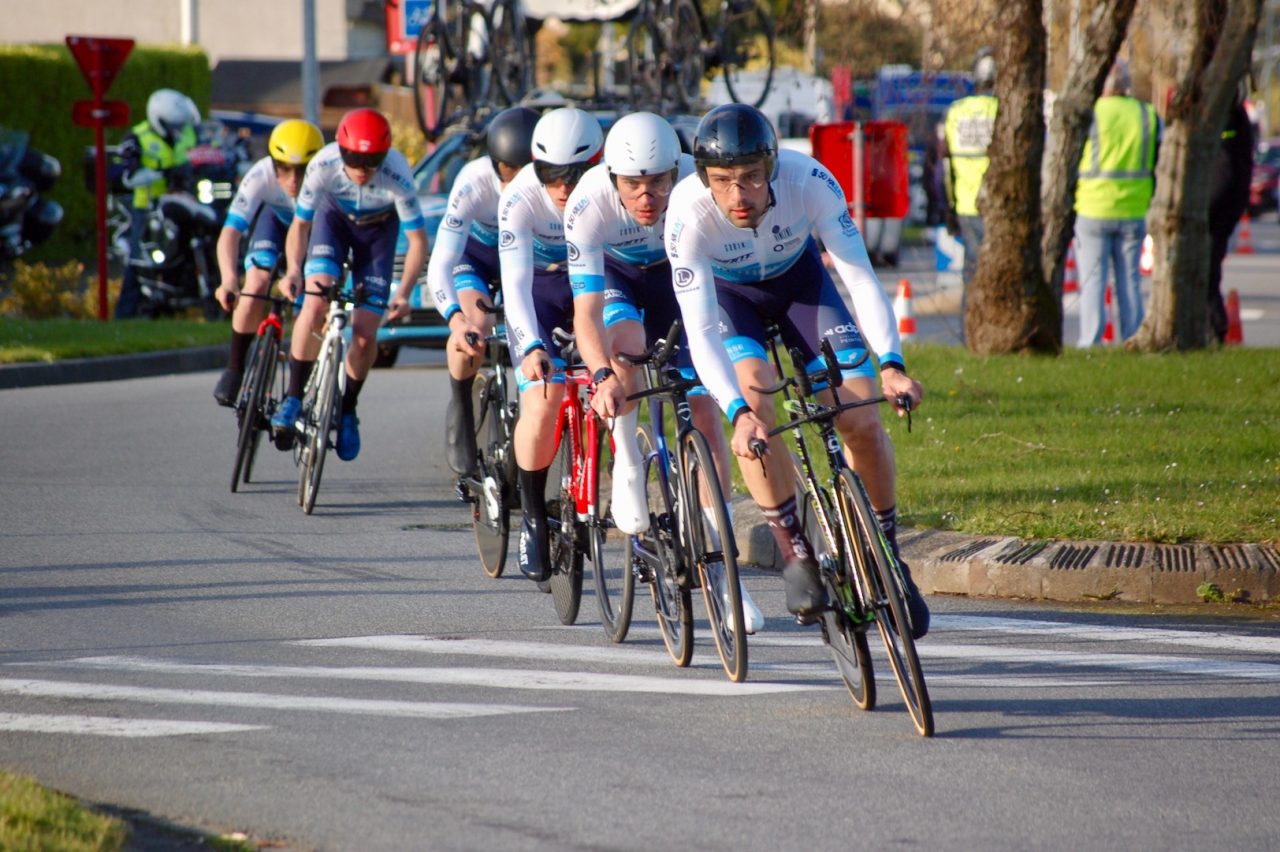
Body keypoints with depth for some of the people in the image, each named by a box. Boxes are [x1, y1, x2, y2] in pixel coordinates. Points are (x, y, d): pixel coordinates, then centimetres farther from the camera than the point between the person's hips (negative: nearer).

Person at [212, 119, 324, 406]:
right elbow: (230, 231, -45)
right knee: (256, 286, -21)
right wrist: (229, 280, -61)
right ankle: (234, 371, -3)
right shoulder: (261, 177, -39)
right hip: (278, 218, 0)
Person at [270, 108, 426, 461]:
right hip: (334, 217, 0)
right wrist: (293, 269, -35)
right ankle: (293, 398, -11)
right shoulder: (323, 166, -33)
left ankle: (348, 409, 15)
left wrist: (404, 293, -35)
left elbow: (417, 239, -25)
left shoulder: (397, 177, -36)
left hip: (378, 228, 0)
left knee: (365, 334, -8)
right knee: (315, 303, -23)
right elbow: (300, 224, -19)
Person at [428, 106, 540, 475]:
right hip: (473, 254, -2)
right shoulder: (474, 183, -37)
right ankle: (460, 413, -5)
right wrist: (456, 320, -58)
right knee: (475, 325, -30)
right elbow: (440, 265, -41)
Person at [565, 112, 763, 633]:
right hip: (614, 275, -1)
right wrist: (602, 377, -56)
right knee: (627, 345, -35)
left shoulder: (698, 185, -34)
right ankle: (626, 461, -8)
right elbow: (586, 311, -40)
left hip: (675, 274, 1)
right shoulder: (589, 204, -36)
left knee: (703, 408, -10)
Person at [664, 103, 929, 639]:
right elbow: (701, 332, -38)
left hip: (798, 278, 1)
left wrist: (890, 364, -48)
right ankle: (794, 550, -11)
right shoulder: (689, 214, -36)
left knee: (863, 419, -12)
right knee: (755, 406, -28)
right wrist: (738, 413, -52)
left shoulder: (809, 182, -34)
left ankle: (886, 557, 9)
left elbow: (860, 276, -34)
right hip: (725, 293, -1)